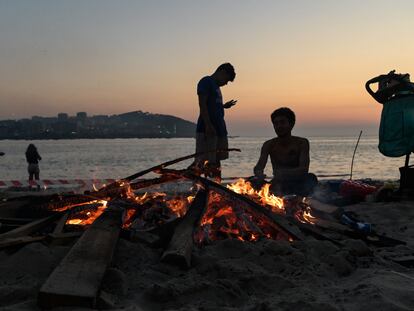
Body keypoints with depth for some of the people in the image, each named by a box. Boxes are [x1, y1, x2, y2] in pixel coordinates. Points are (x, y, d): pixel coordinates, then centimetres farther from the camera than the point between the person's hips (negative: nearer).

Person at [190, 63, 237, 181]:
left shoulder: (216, 86, 24)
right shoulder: (206, 82, -4)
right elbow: (202, 104, -15)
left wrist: (224, 106, 16)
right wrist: (208, 125, -22)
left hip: (219, 129, 10)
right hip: (207, 130, -10)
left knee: (216, 162, 10)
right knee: (203, 162, -13)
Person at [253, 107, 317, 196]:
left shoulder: (302, 143, -5)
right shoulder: (269, 145, 1)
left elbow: (304, 169, -19)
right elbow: (258, 167, -10)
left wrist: (283, 173, -39)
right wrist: (259, 173, -37)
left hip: (299, 186, -2)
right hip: (278, 185, 3)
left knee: (311, 178, -33)